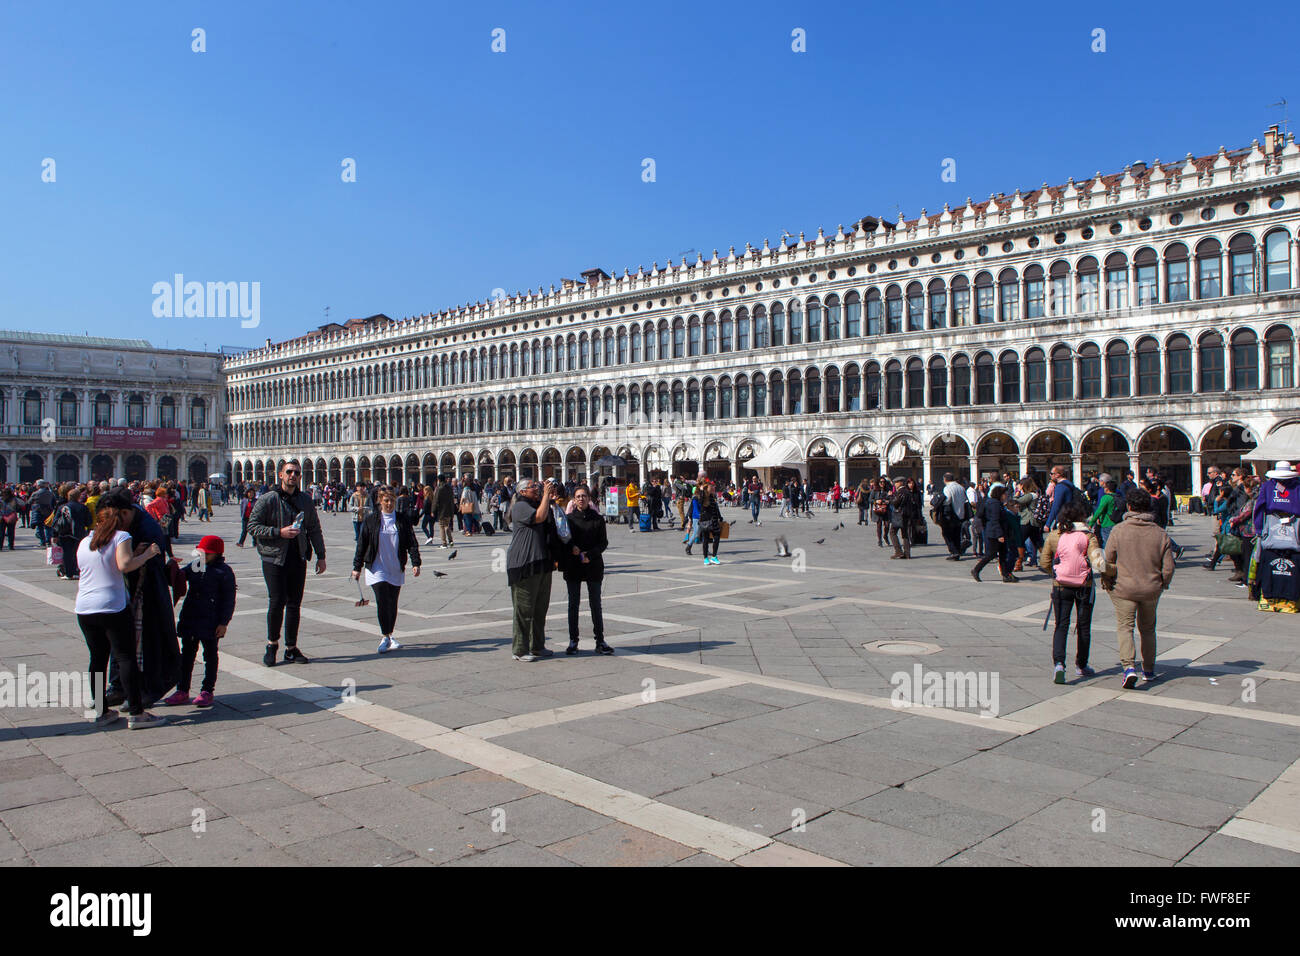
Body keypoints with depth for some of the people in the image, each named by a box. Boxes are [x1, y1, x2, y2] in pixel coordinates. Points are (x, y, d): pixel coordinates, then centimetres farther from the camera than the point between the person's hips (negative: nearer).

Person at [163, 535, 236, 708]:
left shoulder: (223, 571, -8)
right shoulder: (193, 567, 8)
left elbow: (229, 599, -8)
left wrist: (223, 623, -12)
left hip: (210, 622, -6)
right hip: (189, 619, 6)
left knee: (210, 655, 5)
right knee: (187, 654, 11)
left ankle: (207, 692, 13)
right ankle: (182, 690, 20)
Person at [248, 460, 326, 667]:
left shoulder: (305, 501, 10)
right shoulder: (268, 500, -3)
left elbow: (314, 530, 16)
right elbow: (253, 526, -6)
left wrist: (320, 555, 10)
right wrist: (279, 532, -17)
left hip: (298, 559, 4)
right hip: (274, 558, -4)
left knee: (294, 604, 7)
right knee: (277, 602, -8)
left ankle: (291, 648, 17)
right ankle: (272, 644, 13)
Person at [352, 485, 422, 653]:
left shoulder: (403, 519, 3)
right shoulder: (371, 520, 1)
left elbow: (412, 542, 2)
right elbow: (361, 544, 5)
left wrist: (415, 563, -9)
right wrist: (357, 567, 5)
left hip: (396, 569, 2)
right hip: (377, 568, -2)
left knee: (392, 603, 8)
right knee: (382, 601, -13)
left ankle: (389, 635, 23)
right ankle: (385, 637, -7)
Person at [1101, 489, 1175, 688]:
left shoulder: (1118, 530, -10)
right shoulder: (1160, 533, -2)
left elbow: (1108, 561, -8)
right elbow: (1168, 567, 0)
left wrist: (1107, 581, 9)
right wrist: (1162, 584, 19)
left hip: (1124, 589, -3)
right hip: (1152, 589, 3)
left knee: (1125, 627, 0)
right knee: (1148, 628, 19)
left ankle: (1128, 666, -19)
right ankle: (1148, 670, 28)